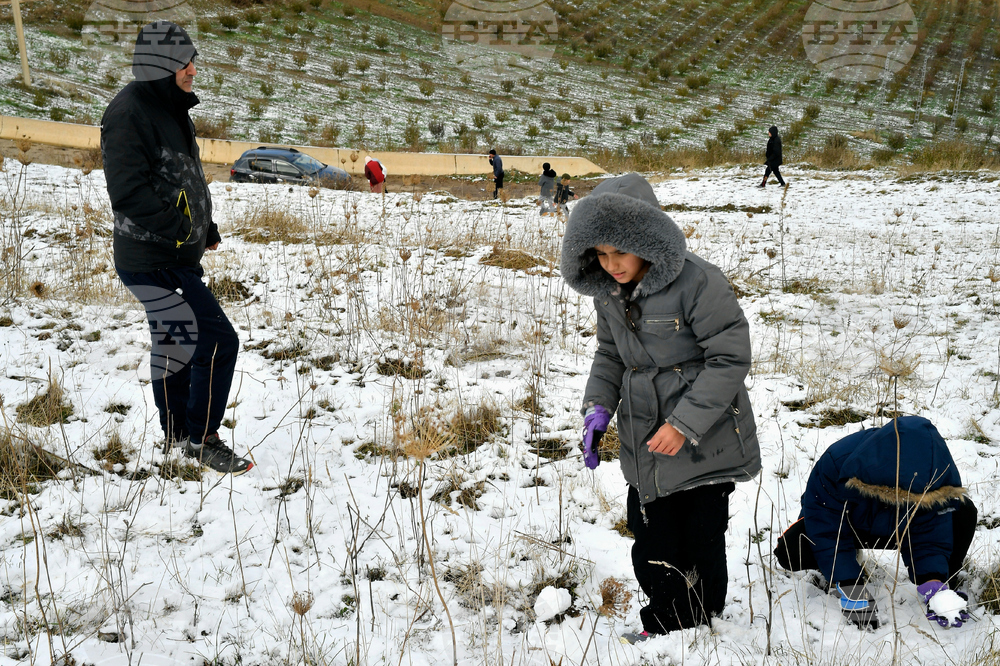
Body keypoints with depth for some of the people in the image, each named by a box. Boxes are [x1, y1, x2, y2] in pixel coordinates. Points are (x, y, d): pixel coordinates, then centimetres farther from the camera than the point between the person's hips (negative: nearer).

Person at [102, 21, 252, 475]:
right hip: (152, 262, -10)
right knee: (217, 340, -11)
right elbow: (128, 190, -23)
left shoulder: (170, 109, 14)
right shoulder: (128, 112, -16)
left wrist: (205, 228, 13)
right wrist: (182, 230, -21)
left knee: (175, 344, 18)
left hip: (177, 258, 10)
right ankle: (202, 440, 1)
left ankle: (178, 433, 32)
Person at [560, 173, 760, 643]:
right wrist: (598, 408, -2)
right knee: (652, 549, 11)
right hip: (645, 444, 5)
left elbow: (731, 357, -19)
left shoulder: (697, 282, -22)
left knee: (701, 544, 8)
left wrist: (685, 423, -23)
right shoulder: (608, 291, 0)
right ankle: (664, 623, 33)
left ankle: (698, 630, 30)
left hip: (704, 442, -5)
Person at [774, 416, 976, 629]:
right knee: (789, 551, -32)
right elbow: (826, 532, -31)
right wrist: (852, 590, -35)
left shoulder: (938, 477, -28)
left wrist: (936, 589, -39)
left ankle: (945, 584, -1)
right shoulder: (835, 463, -38)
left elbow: (928, 539, -22)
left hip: (897, 531, 2)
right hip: (846, 526, -1)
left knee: (964, 512, -24)